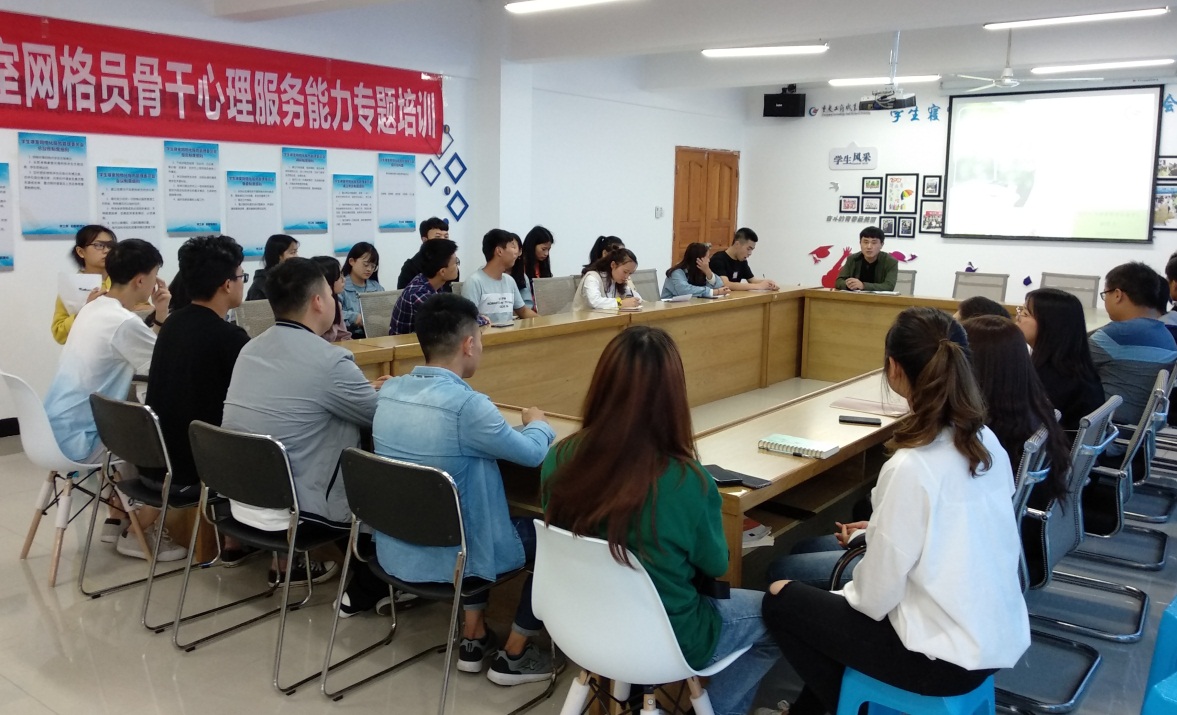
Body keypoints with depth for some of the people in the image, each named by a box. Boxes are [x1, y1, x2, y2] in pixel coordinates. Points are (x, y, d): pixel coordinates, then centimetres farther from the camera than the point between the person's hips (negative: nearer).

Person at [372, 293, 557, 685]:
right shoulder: (466, 404, -26)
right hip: (448, 556, -7)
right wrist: (538, 423, 11)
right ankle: (512, 655, 22)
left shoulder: (390, 390, -3)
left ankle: (473, 639, 34)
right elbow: (532, 453, -10)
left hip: (394, 549, 7)